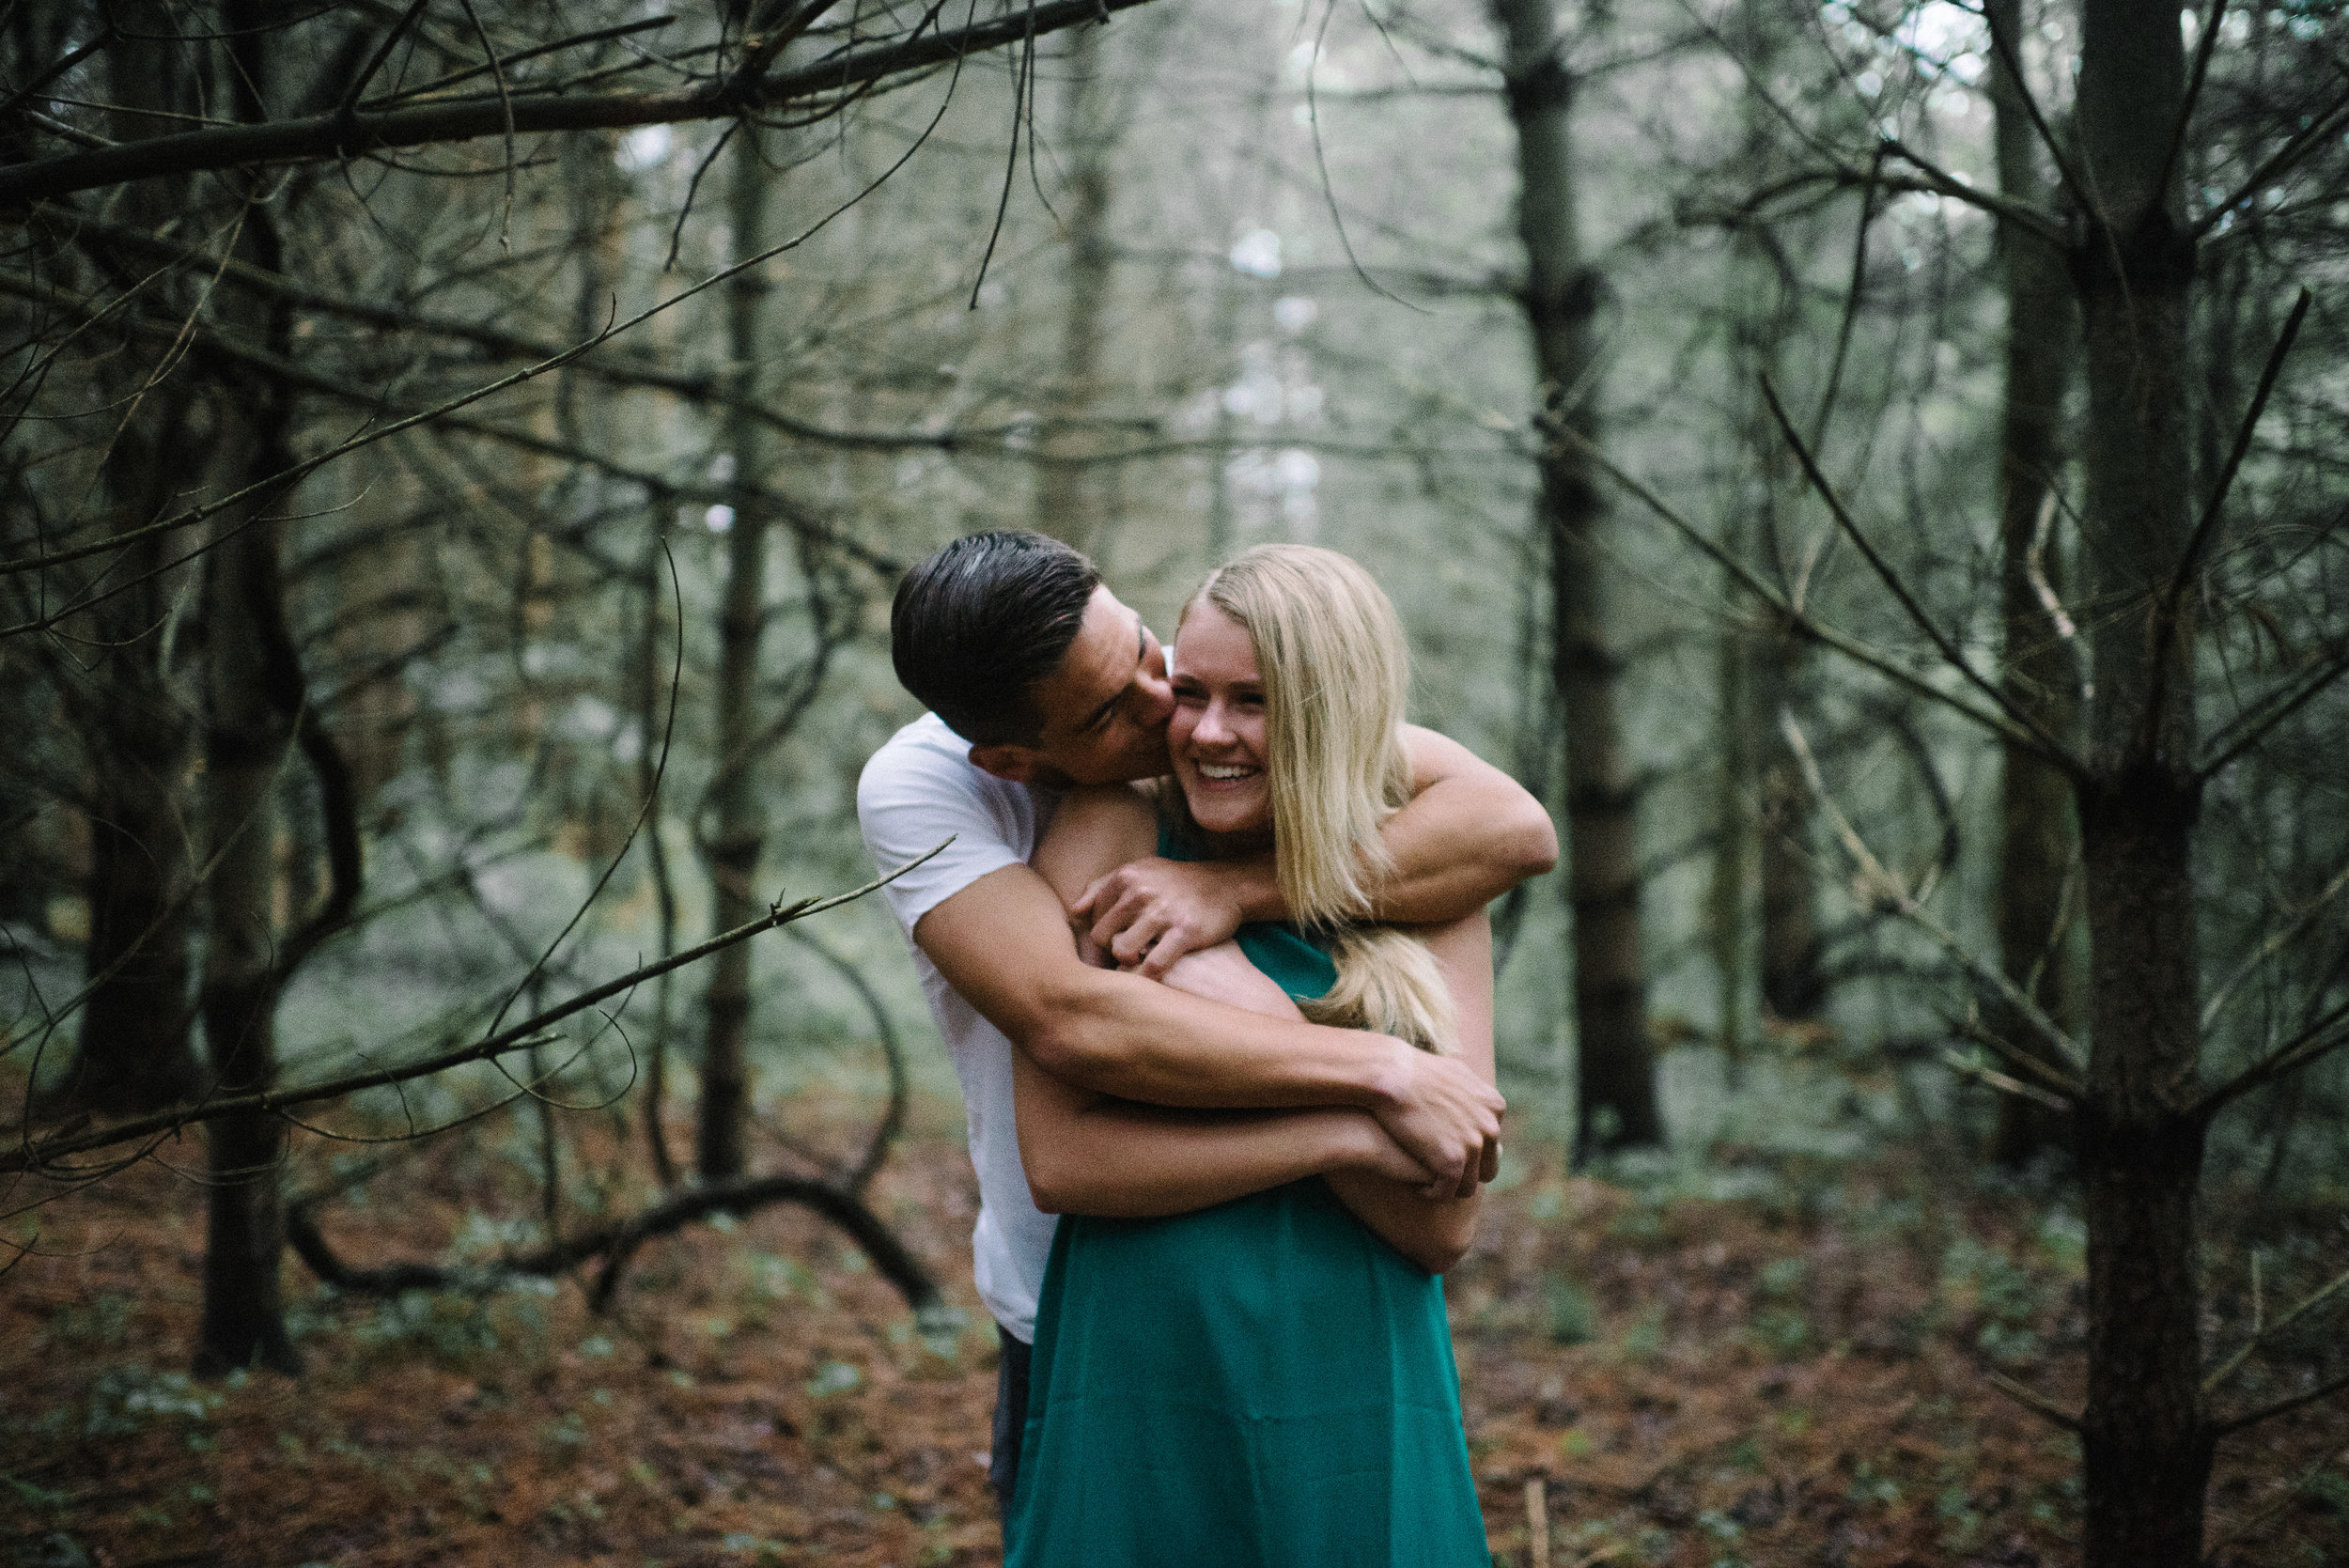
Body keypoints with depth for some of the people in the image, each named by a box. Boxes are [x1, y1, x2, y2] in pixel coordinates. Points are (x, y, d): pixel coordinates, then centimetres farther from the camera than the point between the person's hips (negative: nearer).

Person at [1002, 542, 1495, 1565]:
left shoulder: (1428, 898, 2)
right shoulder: (1109, 840, -2)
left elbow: (1443, 1225, -5)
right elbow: (1057, 1157, -11)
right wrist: (1351, 1130, -15)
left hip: (1358, 1429, 2)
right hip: (1135, 1406, -1)